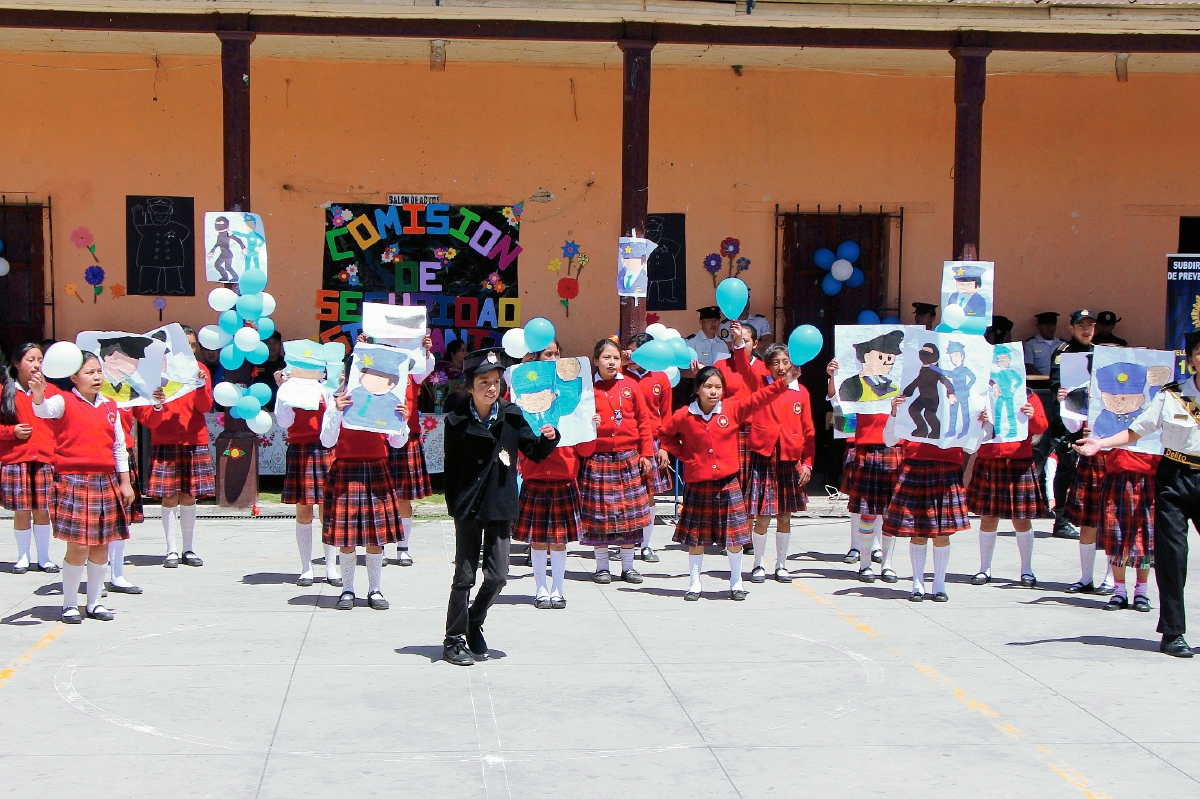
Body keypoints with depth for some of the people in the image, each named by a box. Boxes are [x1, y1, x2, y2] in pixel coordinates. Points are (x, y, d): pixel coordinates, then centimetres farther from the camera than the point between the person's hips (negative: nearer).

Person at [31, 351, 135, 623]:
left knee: (101, 545, 7)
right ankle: (69, 604, 8)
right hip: (73, 480, -5)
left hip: (106, 482, 5)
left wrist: (125, 482, 13)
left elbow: (119, 446, 16)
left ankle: (94, 603, 20)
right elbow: (44, 411, -25)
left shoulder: (109, 406, 11)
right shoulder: (64, 401, -2)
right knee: (78, 546, -6)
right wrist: (38, 395, -47)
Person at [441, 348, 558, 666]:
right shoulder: (457, 421, -6)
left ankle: (474, 625, 27)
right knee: (464, 577, 2)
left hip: (501, 508, 2)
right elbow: (451, 467, -2)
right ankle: (454, 639, 14)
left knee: (497, 576, 3)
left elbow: (535, 452, 6)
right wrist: (454, 506, -6)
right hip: (468, 508, -2)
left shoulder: (512, 416, -1)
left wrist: (549, 438, -13)